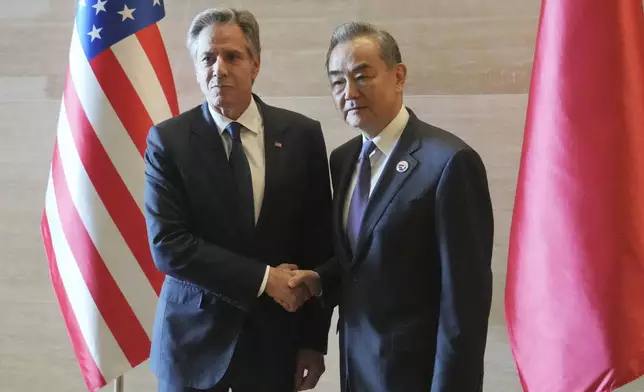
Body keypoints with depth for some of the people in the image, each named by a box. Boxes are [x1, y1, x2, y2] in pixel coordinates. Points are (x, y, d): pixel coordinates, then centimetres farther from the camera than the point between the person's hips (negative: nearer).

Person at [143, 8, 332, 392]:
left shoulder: (301, 134, -3)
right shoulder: (168, 139, -6)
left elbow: (319, 244, 0)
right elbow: (167, 245, -13)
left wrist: (314, 339, 0)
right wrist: (264, 278, -17)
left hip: (275, 337, 1)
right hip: (194, 339, -1)